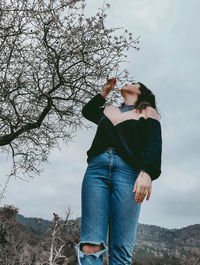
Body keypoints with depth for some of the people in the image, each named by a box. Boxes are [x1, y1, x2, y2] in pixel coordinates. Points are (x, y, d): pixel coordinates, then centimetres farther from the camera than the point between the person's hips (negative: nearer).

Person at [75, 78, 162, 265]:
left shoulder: (147, 112, 18)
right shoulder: (109, 110, 31)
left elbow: (154, 145, 2)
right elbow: (86, 111, 50)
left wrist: (147, 173, -16)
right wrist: (106, 90, 44)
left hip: (127, 171, -3)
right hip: (97, 168, 3)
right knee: (90, 247, -12)